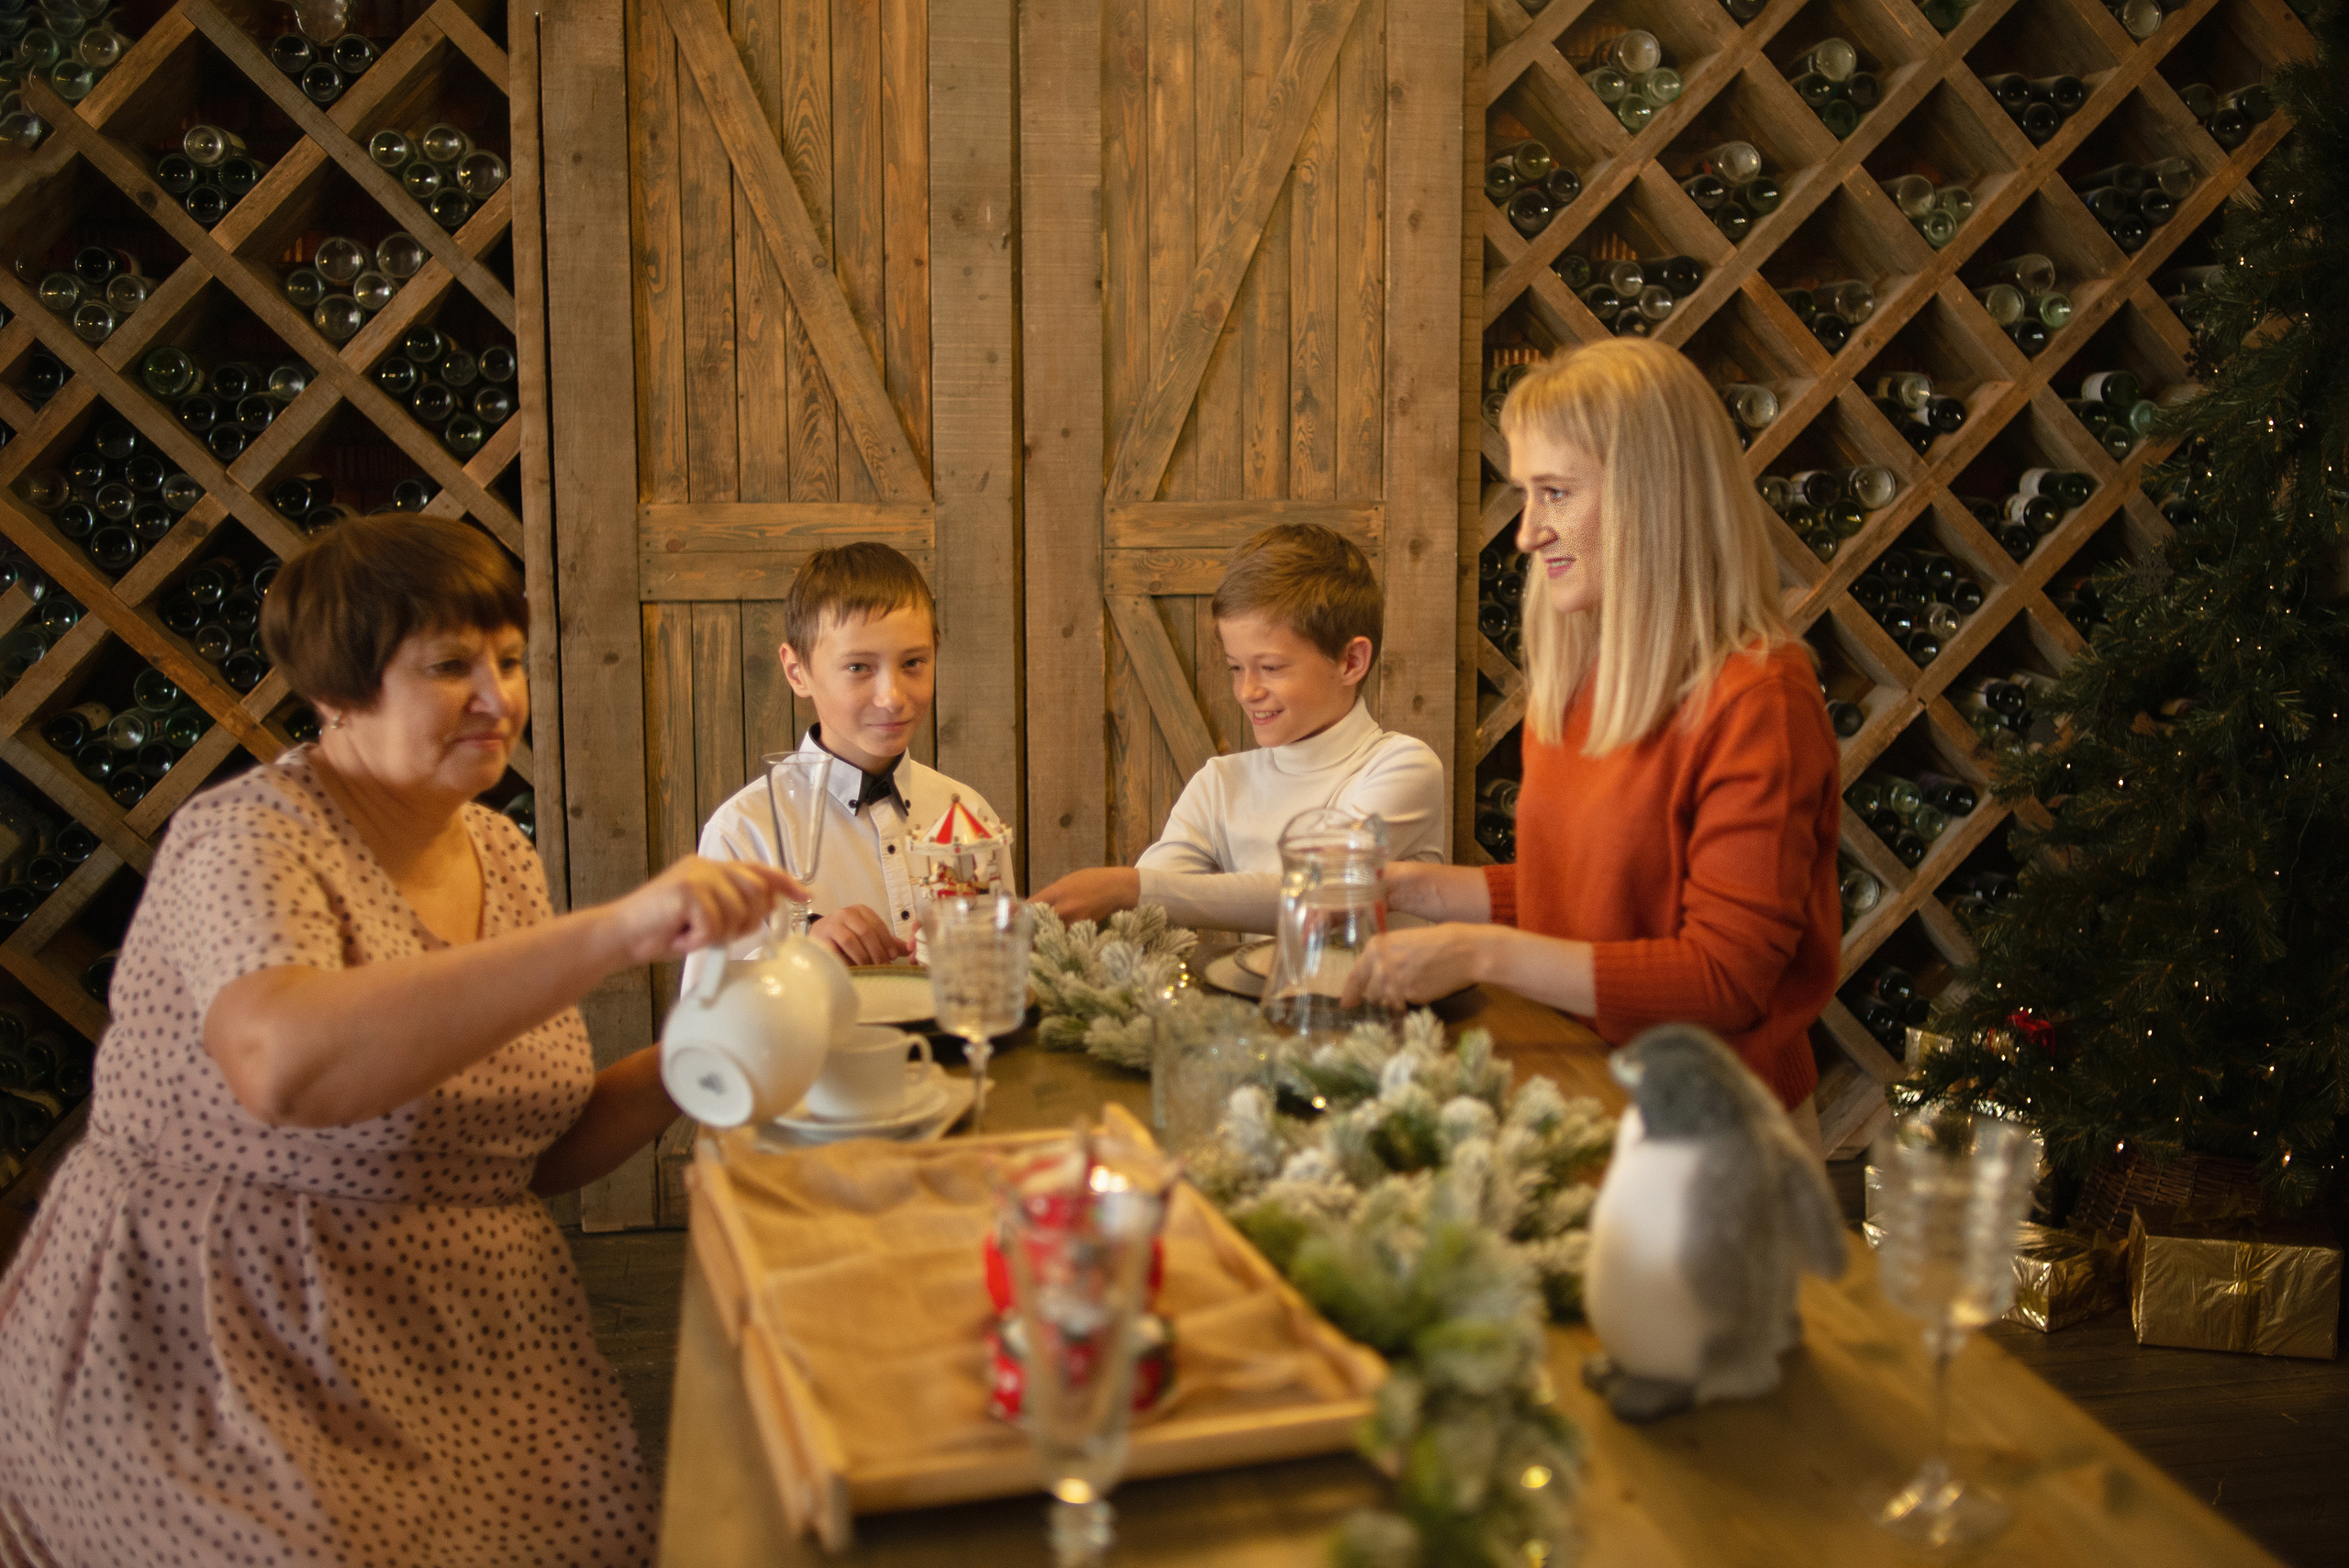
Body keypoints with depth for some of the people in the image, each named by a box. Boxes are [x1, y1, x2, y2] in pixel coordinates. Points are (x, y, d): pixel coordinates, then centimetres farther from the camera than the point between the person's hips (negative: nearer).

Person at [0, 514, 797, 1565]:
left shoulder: (501, 856, 9)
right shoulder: (246, 839, -14)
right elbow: (284, 1065, -37)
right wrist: (618, 930, -41)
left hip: (460, 1344, 6)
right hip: (225, 1354, -6)